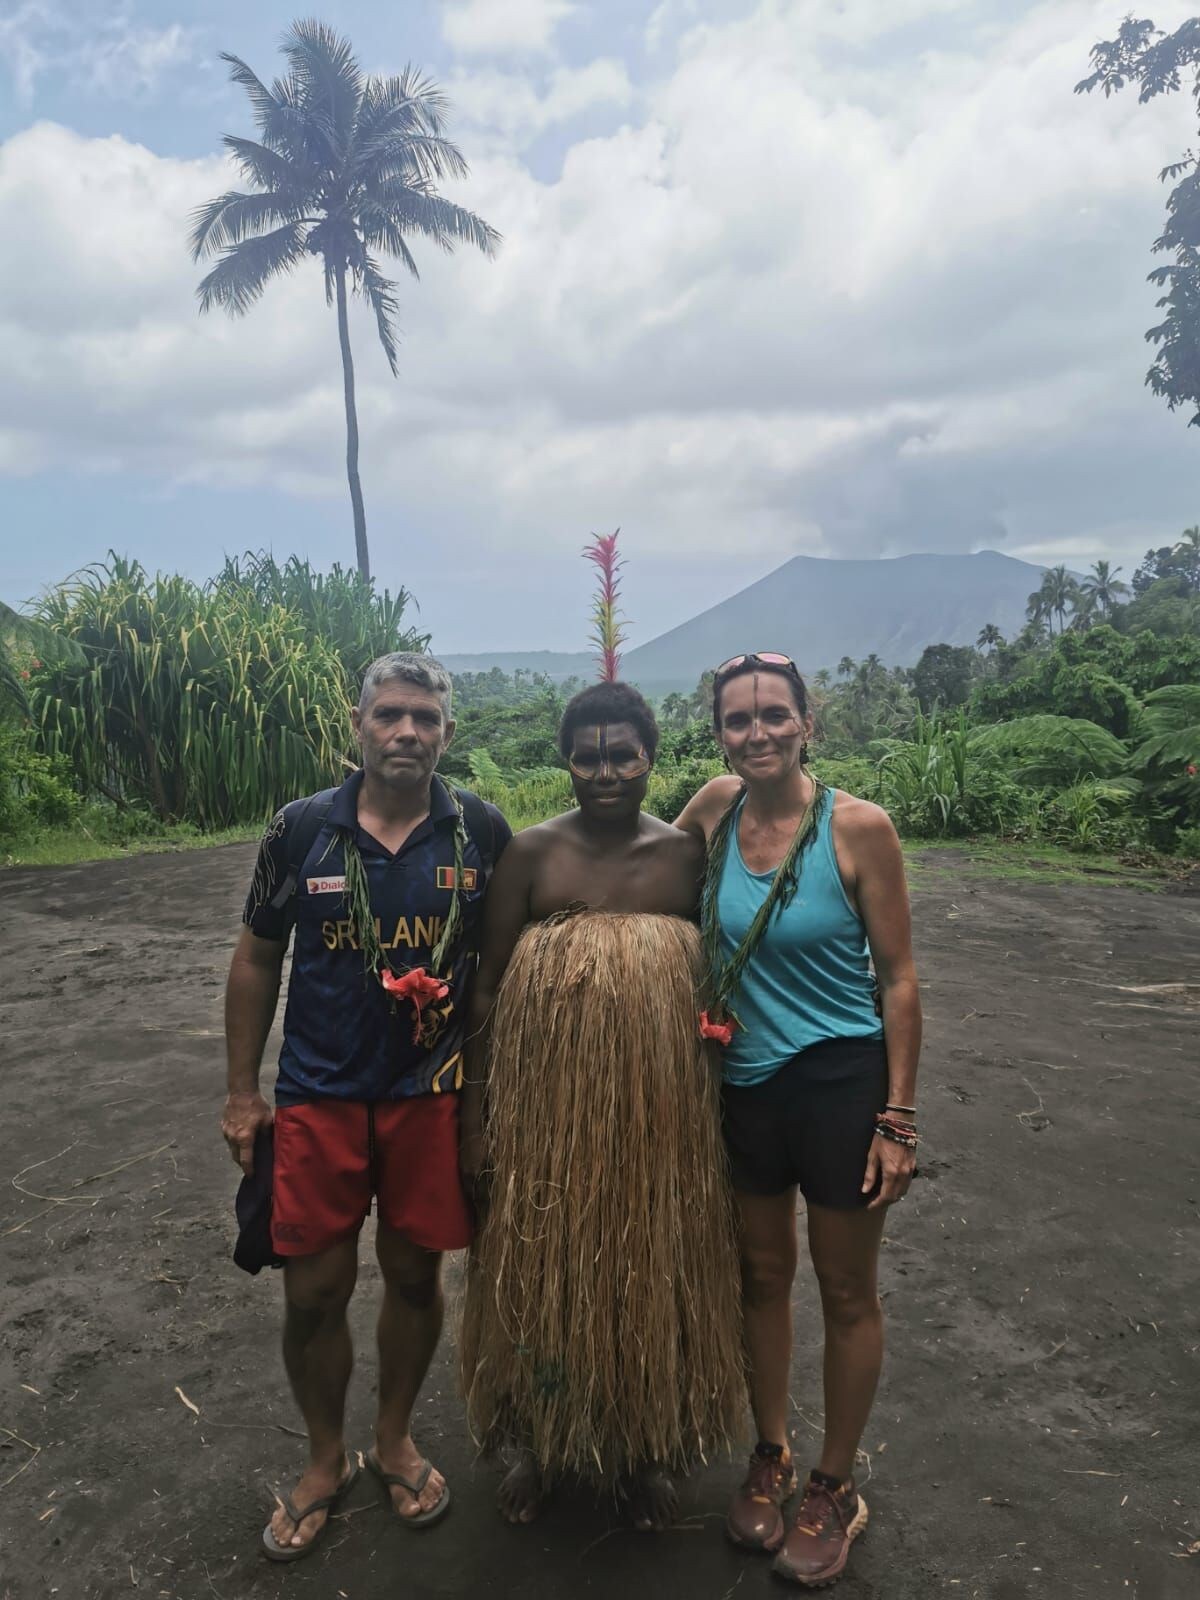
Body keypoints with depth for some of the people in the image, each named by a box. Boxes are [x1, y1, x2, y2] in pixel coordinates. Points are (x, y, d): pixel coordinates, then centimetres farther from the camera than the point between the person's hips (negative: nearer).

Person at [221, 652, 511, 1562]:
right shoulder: (301, 830, -5)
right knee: (314, 1291, 8)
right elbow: (258, 959, 4)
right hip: (318, 1097, 0)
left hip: (432, 1095, 0)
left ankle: (397, 1441, 40)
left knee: (414, 1275, 14)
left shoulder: (482, 832, -6)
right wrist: (243, 1093, 4)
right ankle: (326, 1461, 35)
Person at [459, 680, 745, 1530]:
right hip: (545, 1104, 0)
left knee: (652, 1271, 14)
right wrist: (478, 1114, -3)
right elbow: (488, 988, -2)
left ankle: (643, 1449, 40)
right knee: (542, 1269, 14)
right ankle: (542, 1442, 40)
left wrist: (724, 1109, 5)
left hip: (661, 1105, 1)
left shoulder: (688, 854, -1)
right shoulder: (532, 852, -4)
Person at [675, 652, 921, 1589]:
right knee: (763, 1276, 20)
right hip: (747, 1082, 4)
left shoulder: (858, 826, -15)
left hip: (843, 1084, -3)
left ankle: (836, 1489, 36)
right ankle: (770, 1457, 43)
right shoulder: (716, 808, -5)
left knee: (847, 1292, 14)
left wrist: (897, 1120, -10)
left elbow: (898, 977, -10)